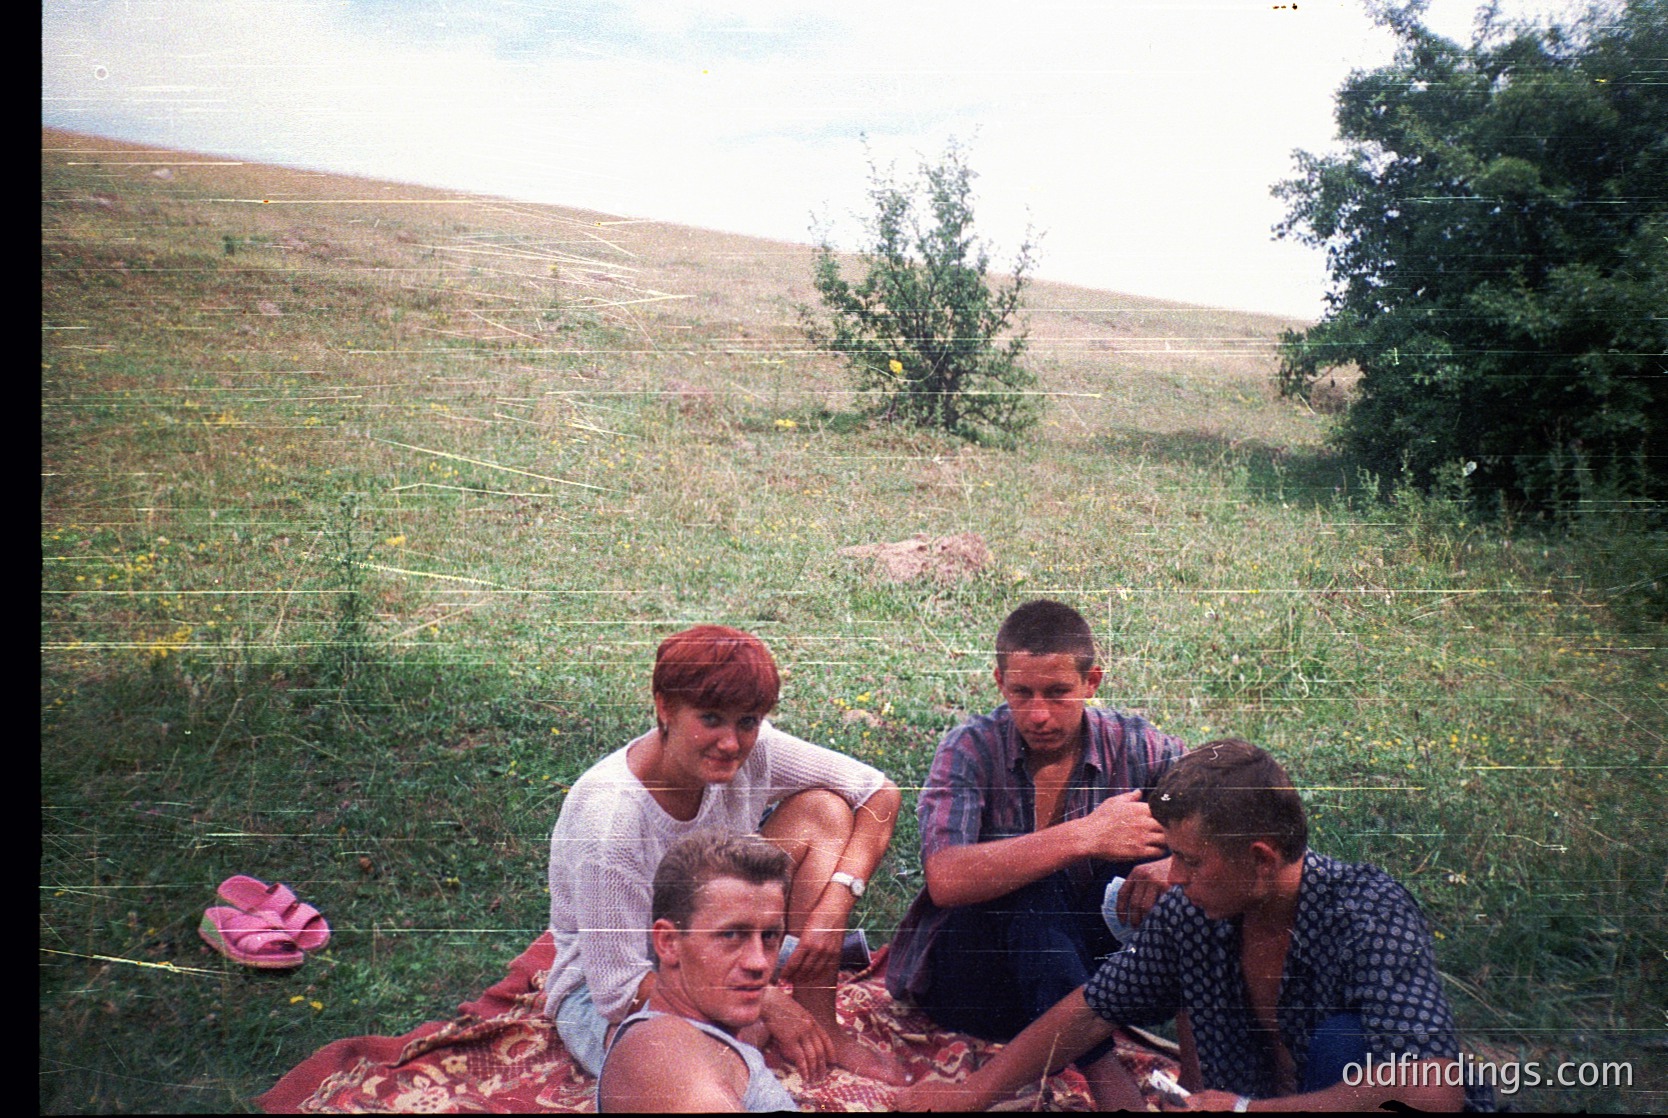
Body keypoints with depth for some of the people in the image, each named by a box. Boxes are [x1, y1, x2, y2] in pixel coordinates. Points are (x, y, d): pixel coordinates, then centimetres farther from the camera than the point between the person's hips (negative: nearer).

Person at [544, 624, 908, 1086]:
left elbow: (881, 794, -8)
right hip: (606, 1001, -6)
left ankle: (821, 1029, -9)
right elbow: (619, 989, -27)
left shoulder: (750, 749, -16)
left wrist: (834, 906, -22)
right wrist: (762, 1000, -29)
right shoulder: (608, 814, -31)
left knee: (823, 810, -11)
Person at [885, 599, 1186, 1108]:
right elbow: (945, 881, -31)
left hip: (1083, 959, 3)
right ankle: (1101, 1071, -36)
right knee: (1026, 881, -32)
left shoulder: (1135, 747, -5)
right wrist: (1086, 837, -37)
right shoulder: (972, 750, -14)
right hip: (967, 975, -2)